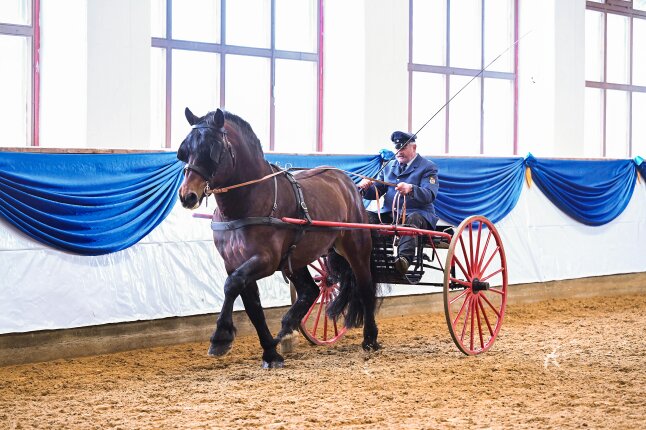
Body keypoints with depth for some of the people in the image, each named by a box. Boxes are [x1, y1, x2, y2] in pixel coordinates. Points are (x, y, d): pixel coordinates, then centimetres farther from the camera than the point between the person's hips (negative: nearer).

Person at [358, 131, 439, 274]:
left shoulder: (428, 167, 3)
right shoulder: (389, 167, 21)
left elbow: (430, 195, -13)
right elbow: (376, 192, 18)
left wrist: (411, 189, -34)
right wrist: (366, 188, -7)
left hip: (417, 213, -6)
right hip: (388, 215, 6)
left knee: (413, 219, -40)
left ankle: (404, 258, -62)